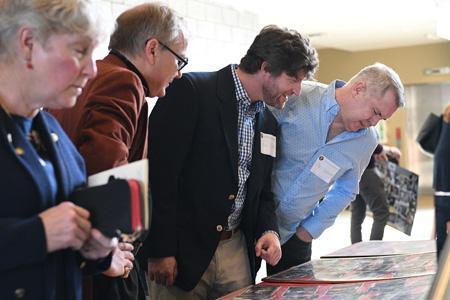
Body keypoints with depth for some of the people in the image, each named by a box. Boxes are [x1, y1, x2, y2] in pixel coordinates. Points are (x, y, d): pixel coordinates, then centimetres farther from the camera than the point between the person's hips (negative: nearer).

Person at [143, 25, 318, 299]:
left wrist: (269, 231, -1)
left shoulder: (268, 122, 11)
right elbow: (159, 172, -16)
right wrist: (160, 250, -17)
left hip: (237, 251, 7)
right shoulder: (190, 91, -12)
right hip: (183, 248, -6)